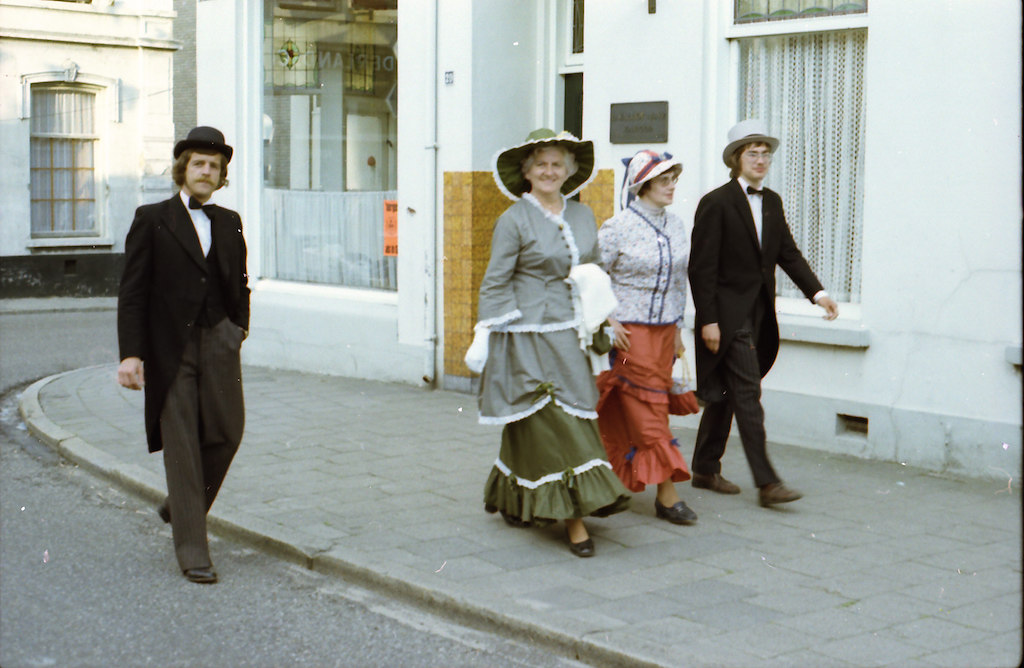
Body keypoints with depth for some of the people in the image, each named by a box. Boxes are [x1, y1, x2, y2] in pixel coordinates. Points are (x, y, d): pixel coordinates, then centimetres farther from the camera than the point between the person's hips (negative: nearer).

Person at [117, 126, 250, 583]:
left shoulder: (229, 223, 13)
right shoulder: (152, 220, 1)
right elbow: (132, 292, -4)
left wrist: (238, 330, 10)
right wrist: (130, 353, -11)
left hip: (218, 340, 4)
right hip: (170, 347, -4)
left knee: (227, 432, -1)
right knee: (181, 444, -3)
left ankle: (182, 505, 27)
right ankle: (191, 550, 3)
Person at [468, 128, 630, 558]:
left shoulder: (583, 216, 12)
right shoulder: (514, 220, -5)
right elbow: (495, 282, -6)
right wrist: (484, 335, -10)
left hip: (571, 334, 6)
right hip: (529, 334, -6)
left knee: (576, 417, 10)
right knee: (547, 422, -6)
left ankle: (510, 497, 28)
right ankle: (572, 517, -3)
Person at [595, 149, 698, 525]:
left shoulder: (676, 226, 9)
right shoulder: (618, 228, -10)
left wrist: (677, 328, 18)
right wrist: (609, 322, -12)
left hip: (663, 332, 6)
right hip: (628, 335, -6)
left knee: (627, 416, 10)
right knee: (646, 414, -6)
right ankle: (667, 495, -3)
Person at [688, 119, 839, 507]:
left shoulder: (772, 202, 12)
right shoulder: (717, 203, -10)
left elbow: (788, 254, 11)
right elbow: (702, 267, -12)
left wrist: (817, 292, -3)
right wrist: (708, 320, -16)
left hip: (758, 315, 7)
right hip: (728, 315, -7)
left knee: (727, 393, 14)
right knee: (748, 393, -10)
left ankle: (705, 469, 24)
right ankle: (766, 482, -10)